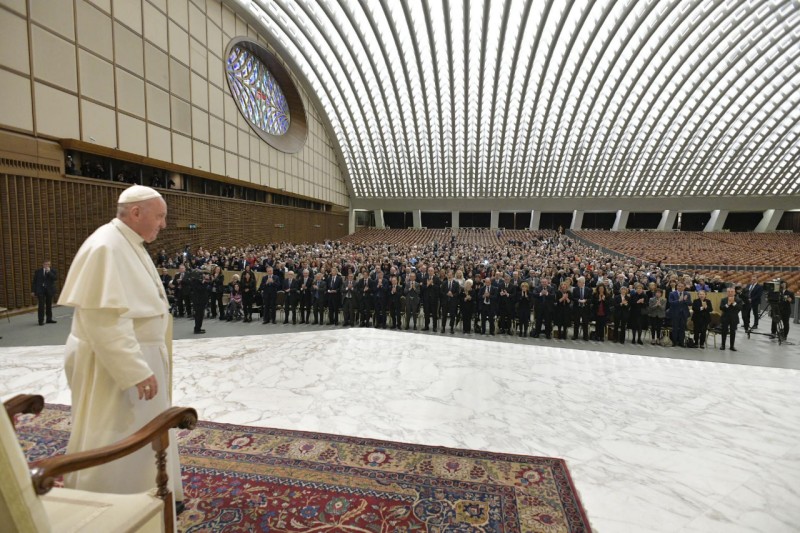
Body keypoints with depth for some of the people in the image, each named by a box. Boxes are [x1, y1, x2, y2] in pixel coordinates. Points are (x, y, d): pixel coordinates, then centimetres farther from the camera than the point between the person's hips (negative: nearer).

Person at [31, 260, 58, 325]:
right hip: (40, 290, -1)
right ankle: (41, 320, -1)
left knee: (49, 305, 8)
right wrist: (33, 291, 1)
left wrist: (49, 272, -16)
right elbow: (34, 282, 6)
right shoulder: (38, 272, 5)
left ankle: (49, 319, 17)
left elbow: (55, 278, -12)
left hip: (49, 290, 1)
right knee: (41, 306, -5)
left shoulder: (52, 271, 6)